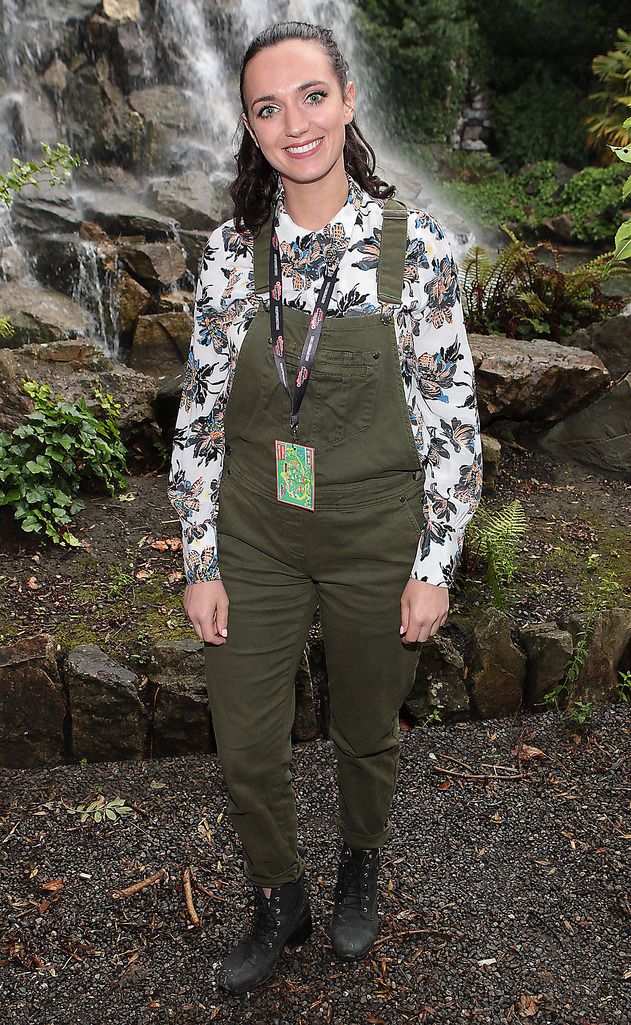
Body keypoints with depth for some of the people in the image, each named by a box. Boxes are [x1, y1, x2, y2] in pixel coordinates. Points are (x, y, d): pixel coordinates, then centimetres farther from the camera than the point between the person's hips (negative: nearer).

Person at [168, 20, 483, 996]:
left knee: (368, 733, 19)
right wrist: (201, 563, -1)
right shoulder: (232, 249, -3)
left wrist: (434, 567, -7)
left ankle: (361, 864, 51)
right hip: (255, 536, 2)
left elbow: (453, 419, -6)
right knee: (246, 750, 12)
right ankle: (279, 902, 42)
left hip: (375, 536, -1)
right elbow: (200, 414, 0)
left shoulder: (415, 245, -9)